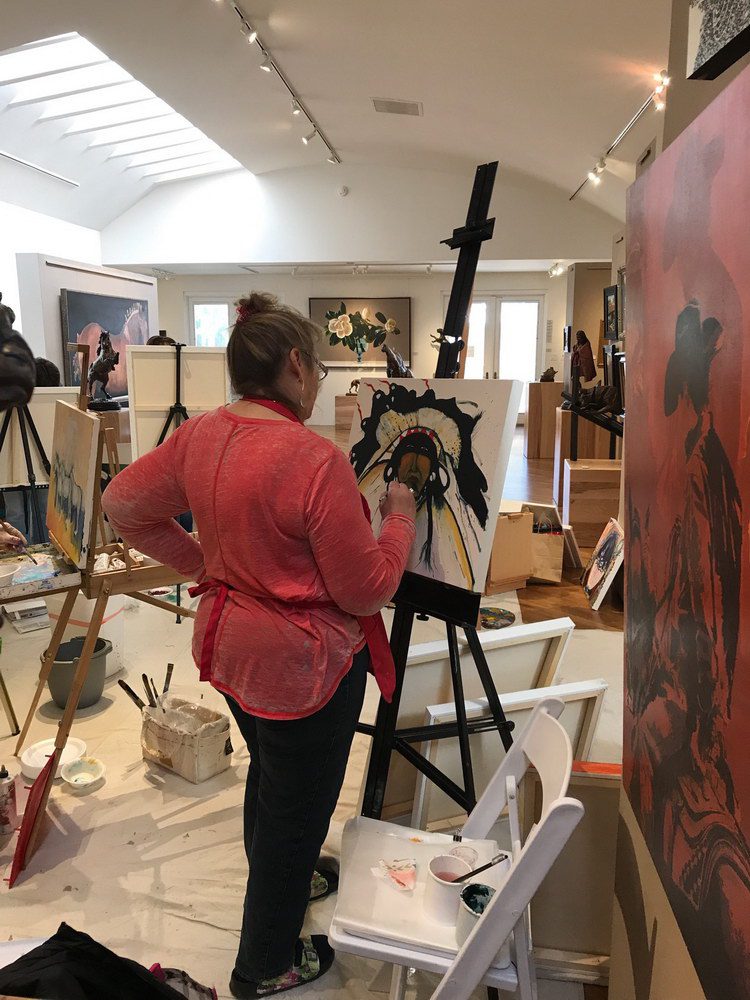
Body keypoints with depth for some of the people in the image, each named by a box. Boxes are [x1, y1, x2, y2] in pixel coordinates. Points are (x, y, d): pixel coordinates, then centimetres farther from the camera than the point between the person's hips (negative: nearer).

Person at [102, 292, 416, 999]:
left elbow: (123, 504, 7)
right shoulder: (315, 461, -28)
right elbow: (369, 590, -22)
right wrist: (399, 516, -6)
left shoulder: (199, 436, -6)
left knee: (268, 773, 31)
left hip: (227, 643, 8)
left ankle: (282, 880, 58)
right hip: (302, 665, -8)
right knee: (296, 806, 15)